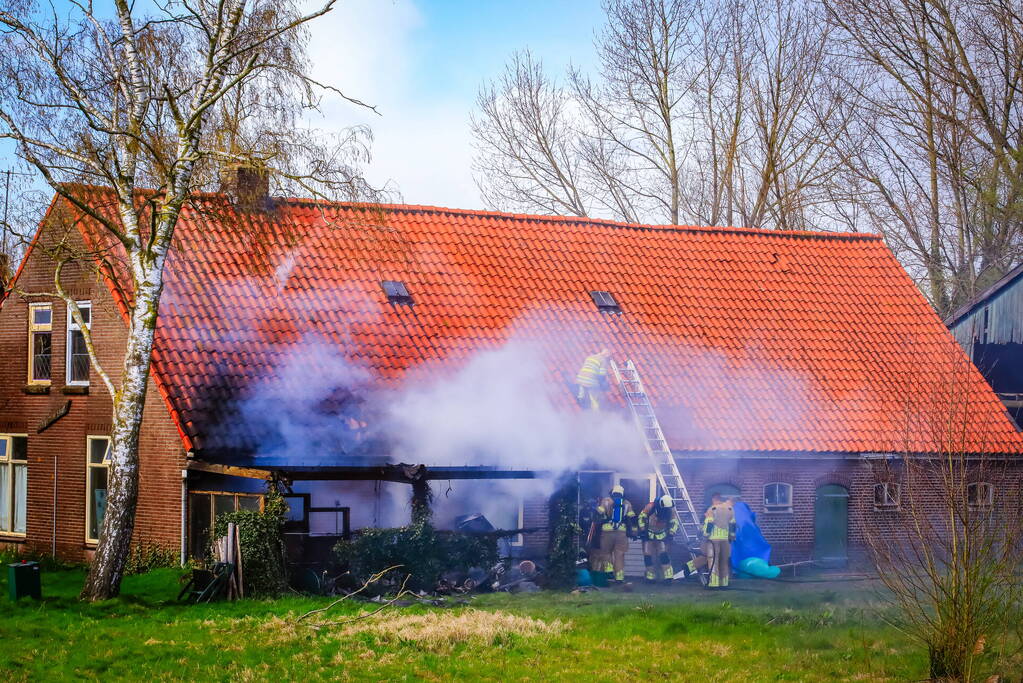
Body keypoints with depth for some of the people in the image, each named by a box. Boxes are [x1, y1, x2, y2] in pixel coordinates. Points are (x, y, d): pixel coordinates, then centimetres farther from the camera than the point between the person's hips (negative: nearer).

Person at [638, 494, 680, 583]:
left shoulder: (670, 510, -16)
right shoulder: (651, 506, -23)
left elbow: (675, 522, -5)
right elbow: (641, 517, -11)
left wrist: (671, 533, -17)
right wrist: (642, 530, -13)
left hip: (662, 535, 0)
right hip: (649, 534, 0)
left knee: (663, 555, -13)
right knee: (647, 556, -2)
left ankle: (668, 576, -10)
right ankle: (651, 576, 11)